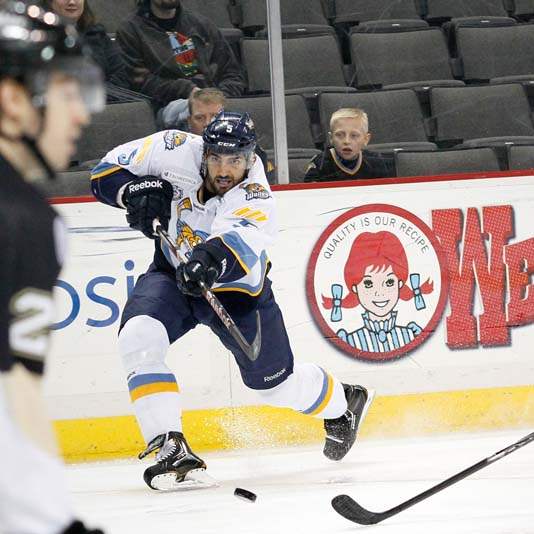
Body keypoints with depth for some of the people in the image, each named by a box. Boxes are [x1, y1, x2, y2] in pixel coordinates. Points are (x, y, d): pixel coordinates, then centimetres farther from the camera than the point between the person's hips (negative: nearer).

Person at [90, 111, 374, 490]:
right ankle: (170, 446, -23)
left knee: (276, 382, 7)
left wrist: (211, 258, -74)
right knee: (138, 338, -26)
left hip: (235, 287, -2)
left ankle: (343, 403, 41)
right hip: (173, 272, 3)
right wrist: (135, 192, -31)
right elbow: (109, 169, -11)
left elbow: (238, 245, -53)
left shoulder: (256, 201, -32)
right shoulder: (178, 152, -22)